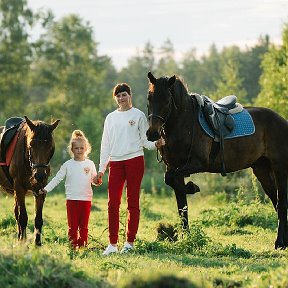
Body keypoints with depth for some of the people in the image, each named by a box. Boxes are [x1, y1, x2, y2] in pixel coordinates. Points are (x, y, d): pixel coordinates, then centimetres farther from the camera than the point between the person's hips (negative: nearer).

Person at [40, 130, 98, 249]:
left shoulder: (90, 164, 5)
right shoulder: (68, 165, 3)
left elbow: (94, 180, 10)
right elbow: (57, 178, 4)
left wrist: (97, 180, -14)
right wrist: (46, 189, -3)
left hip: (86, 199, 0)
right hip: (72, 199, 0)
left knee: (84, 225, 5)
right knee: (72, 225, 1)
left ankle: (83, 245, 10)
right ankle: (73, 244, 5)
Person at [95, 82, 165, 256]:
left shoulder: (138, 115, 5)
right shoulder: (111, 118, 15)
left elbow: (145, 140, 3)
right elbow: (105, 144, 16)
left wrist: (156, 144, -19)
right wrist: (101, 169, 11)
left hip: (134, 160, -3)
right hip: (115, 162, 3)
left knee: (133, 202, -1)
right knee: (113, 203, -3)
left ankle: (130, 242, 3)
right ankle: (112, 244, 0)